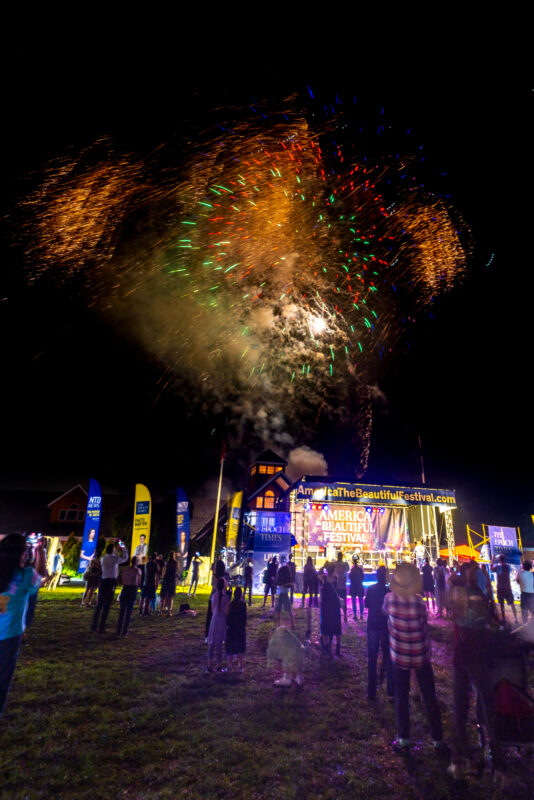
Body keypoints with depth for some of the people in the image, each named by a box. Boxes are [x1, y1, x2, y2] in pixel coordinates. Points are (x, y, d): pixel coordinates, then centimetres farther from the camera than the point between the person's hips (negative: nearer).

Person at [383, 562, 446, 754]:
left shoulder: (390, 599, -17)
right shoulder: (419, 601, -22)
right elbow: (425, 618, -6)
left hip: (399, 657, 1)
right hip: (421, 657, -1)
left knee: (401, 697, 14)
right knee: (429, 697, 15)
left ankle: (403, 739, 21)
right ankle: (437, 740, 24)